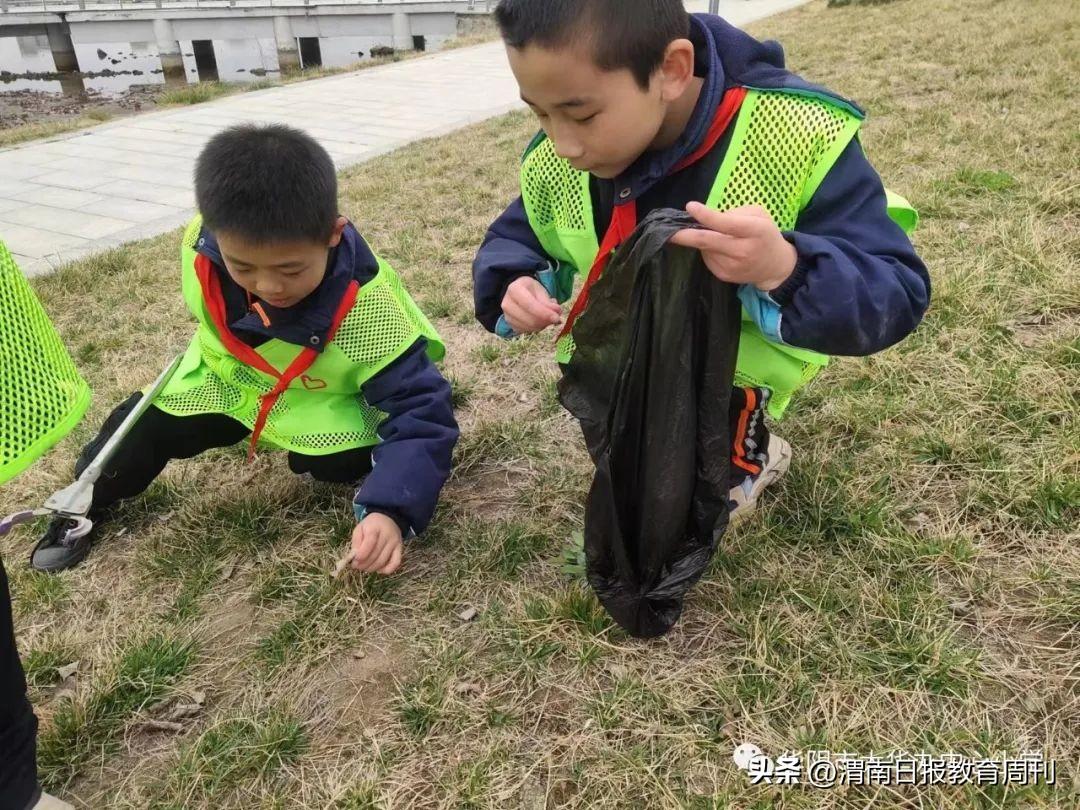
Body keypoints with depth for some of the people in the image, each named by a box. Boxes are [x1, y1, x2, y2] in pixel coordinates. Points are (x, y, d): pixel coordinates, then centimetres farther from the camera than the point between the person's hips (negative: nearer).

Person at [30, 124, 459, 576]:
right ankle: (85, 505, 33)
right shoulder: (203, 245, -28)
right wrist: (217, 349, 14)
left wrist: (390, 509, -51)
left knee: (340, 462, -26)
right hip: (229, 375, 4)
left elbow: (419, 408, -39)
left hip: (326, 396, -3)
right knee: (149, 422, 1)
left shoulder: (365, 309, -40)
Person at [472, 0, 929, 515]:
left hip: (743, 351, -4)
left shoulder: (795, 139, -32)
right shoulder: (553, 161, -18)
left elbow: (895, 295, -32)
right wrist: (512, 287, -26)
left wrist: (785, 269, -55)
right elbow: (512, 241, 1)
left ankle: (743, 460, 7)